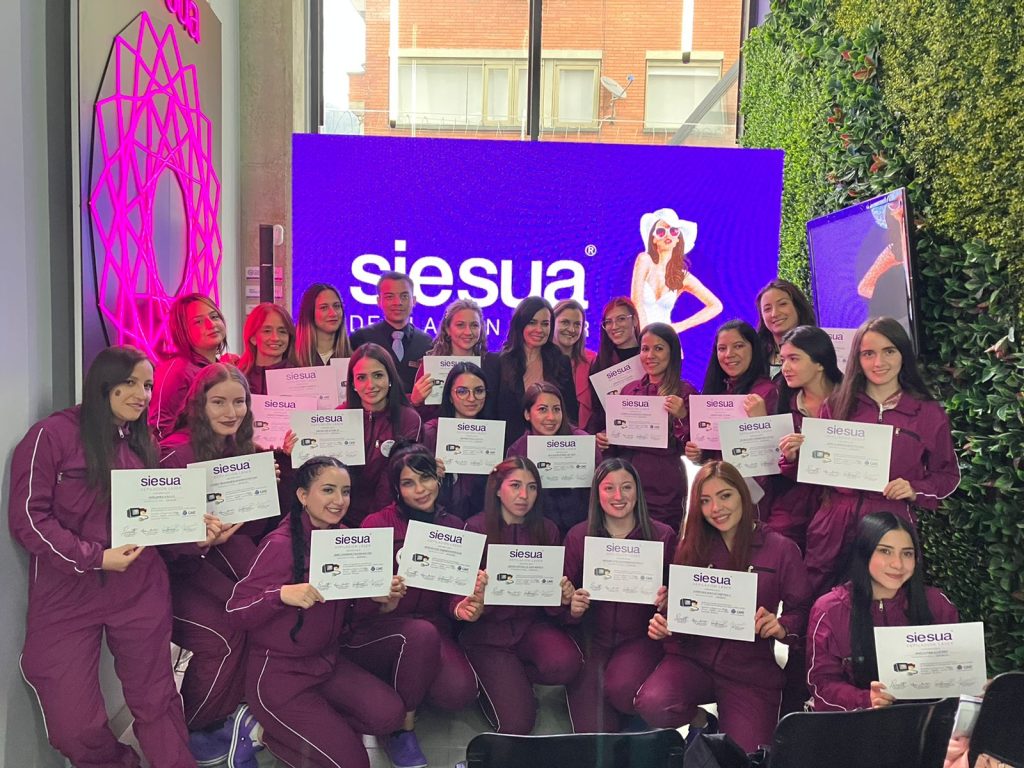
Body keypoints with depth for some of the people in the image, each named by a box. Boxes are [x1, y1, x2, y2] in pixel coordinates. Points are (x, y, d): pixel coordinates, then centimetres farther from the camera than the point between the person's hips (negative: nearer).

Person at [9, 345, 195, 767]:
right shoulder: (53, 434, -8)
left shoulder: (141, 443, 11)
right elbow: (27, 517, -12)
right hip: (68, 596, -4)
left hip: (141, 593, 4)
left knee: (156, 702, 8)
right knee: (74, 726, 3)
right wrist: (94, 557, -18)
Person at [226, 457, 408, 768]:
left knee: (389, 715, -13)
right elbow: (235, 610, -18)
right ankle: (265, 730, 12)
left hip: (328, 660, 7)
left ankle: (317, 723, 9)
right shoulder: (281, 544, -19)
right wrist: (283, 594, -35)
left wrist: (379, 595, -8)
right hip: (278, 670, -6)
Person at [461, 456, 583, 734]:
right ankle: (488, 683, 21)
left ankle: (508, 679, 5)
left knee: (566, 664, -29)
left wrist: (564, 595, -15)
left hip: (531, 623, 3)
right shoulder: (476, 528, -10)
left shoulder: (546, 530, -1)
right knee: (516, 723, -14)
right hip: (488, 629, -3)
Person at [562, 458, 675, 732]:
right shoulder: (578, 536, 1)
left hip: (640, 637, 0)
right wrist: (572, 607, -16)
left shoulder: (662, 535, -3)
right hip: (592, 637, 1)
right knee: (592, 732, -15)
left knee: (621, 688, -30)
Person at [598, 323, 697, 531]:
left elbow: (691, 447, -7)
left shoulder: (684, 392, -3)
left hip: (663, 489, -4)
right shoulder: (629, 389, 10)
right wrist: (606, 441, 0)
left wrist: (681, 416, -21)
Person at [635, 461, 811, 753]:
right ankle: (698, 721, 7)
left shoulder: (781, 549, -1)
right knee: (651, 704, -29)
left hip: (752, 668, -1)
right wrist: (662, 623, -12)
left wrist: (782, 627, -20)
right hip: (691, 657, 1)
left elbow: (801, 611, 2)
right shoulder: (691, 546, 6)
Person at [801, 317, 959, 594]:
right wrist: (797, 455, -9)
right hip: (833, 527, 1)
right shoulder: (837, 406, 6)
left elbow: (948, 474, 11)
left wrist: (915, 490, -6)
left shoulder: (929, 414, 3)